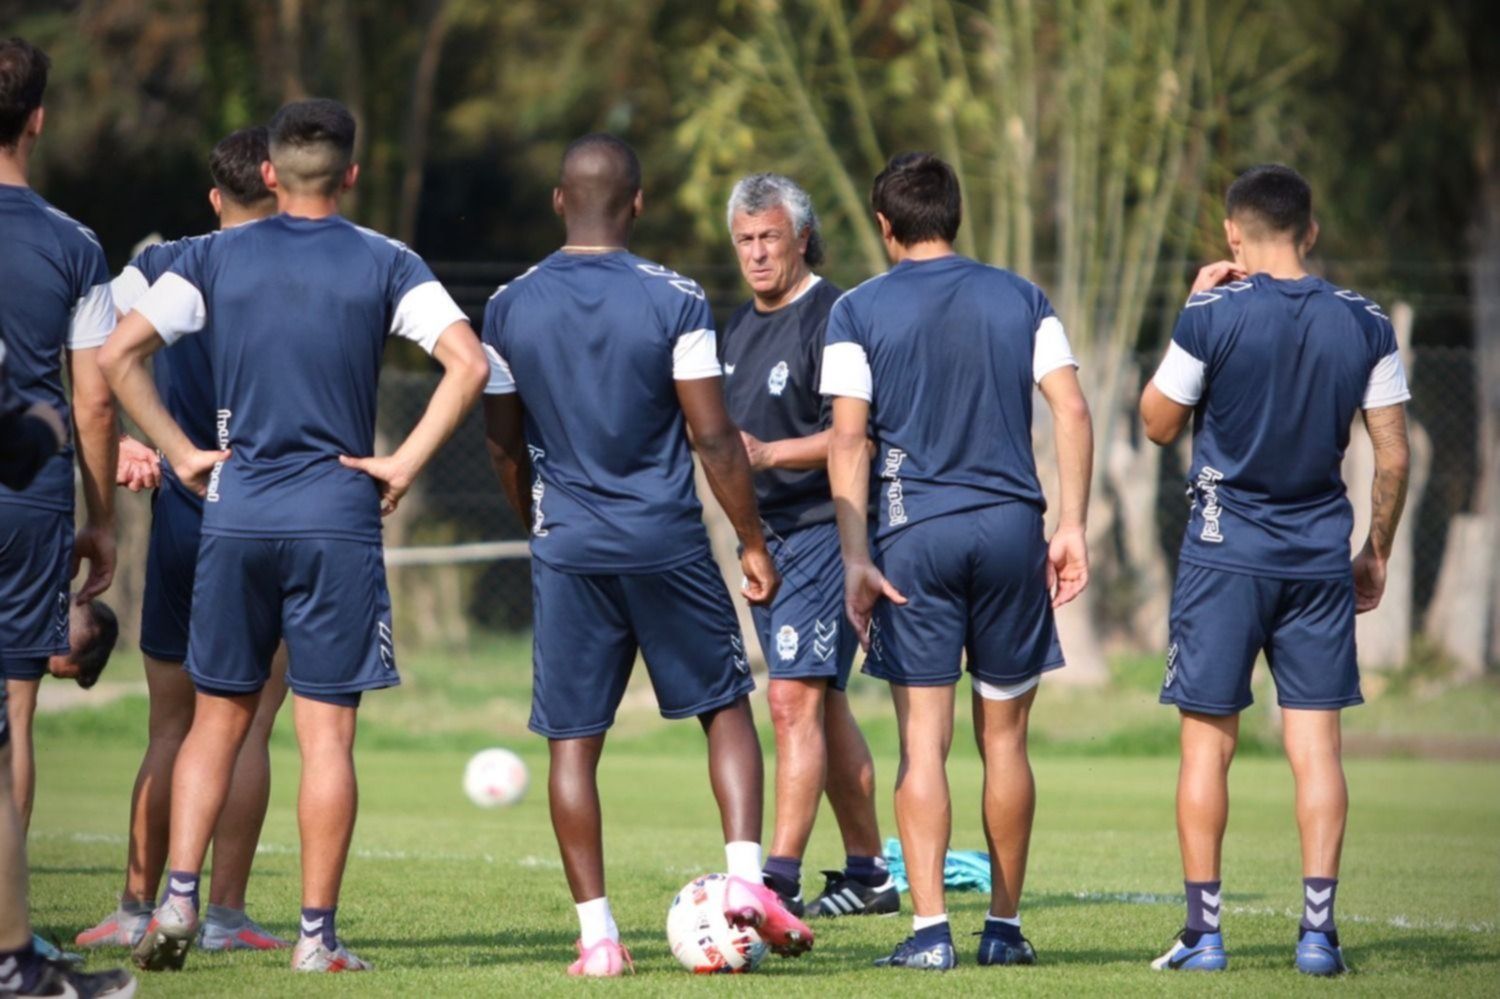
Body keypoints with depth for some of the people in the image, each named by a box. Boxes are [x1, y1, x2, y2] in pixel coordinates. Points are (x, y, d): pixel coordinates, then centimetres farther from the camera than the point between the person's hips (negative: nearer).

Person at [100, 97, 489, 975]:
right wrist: (405, 465, -7)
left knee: (219, 719, 13)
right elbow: (469, 363, -12)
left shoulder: (218, 257, 5)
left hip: (235, 513, 2)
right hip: (339, 521, -2)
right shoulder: (386, 265, -1)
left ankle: (178, 900, 1)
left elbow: (120, 353, -1)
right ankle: (317, 936, 2)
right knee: (328, 731, 2)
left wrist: (182, 453, 4)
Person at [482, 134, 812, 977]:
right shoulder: (674, 301, -8)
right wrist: (754, 544, 2)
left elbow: (504, 444, 11)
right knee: (726, 708, 13)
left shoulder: (510, 308, 1)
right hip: (669, 546, -2)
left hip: (569, 552, 2)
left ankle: (597, 935, 2)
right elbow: (714, 439, -8)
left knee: (573, 740, 5)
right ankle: (746, 876, -3)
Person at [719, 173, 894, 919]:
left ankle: (780, 877, -17)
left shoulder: (831, 318, -12)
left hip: (823, 529, -9)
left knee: (795, 699, -15)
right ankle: (867, 875, 18)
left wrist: (769, 454, -27)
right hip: (765, 536, 9)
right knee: (823, 706, 12)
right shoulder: (739, 326, 16)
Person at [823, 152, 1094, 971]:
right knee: (1004, 737, 10)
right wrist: (1071, 527, 1)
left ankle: (930, 930, -9)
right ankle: (1004, 926, 14)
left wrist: (856, 559, -6)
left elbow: (848, 441, -5)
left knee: (923, 741, -2)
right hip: (1011, 529, 2)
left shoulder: (858, 312, 2)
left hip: (915, 534, -2)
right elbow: (1071, 411, 0)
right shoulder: (1020, 299, 9)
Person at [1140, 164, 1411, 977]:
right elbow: (1393, 458, 3)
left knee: (1208, 740, 4)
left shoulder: (1212, 316, -10)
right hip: (1320, 559, 3)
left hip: (1225, 556, -3)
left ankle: (1203, 930, 5)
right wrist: (1376, 556, 15)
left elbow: (1158, 423, 2)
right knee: (1315, 742, 4)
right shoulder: (1365, 325, 1)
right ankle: (1318, 926, -1)